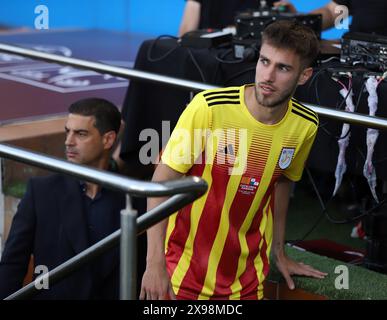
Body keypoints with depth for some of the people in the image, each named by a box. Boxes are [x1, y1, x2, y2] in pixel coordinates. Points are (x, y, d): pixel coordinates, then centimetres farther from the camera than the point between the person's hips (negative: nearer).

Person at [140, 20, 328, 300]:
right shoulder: (209, 108, -21)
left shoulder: (305, 125, -7)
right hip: (186, 268, -4)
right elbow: (162, 181, -17)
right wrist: (155, 264, -21)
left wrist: (279, 253, 19)